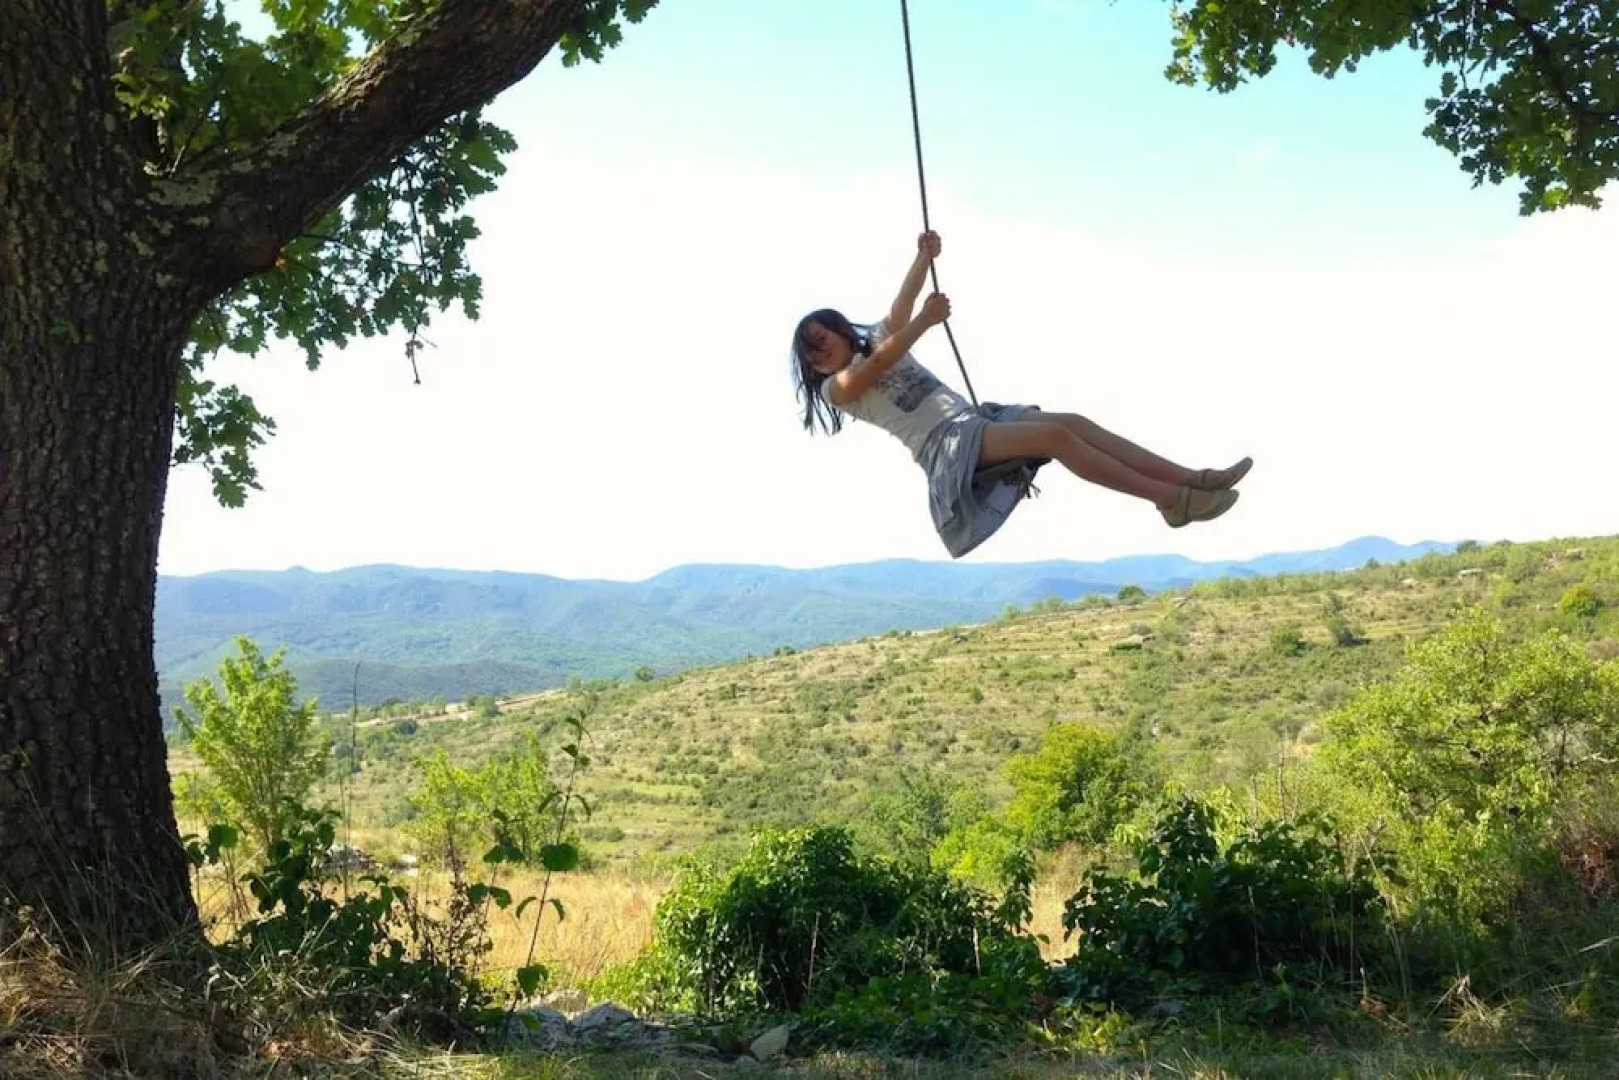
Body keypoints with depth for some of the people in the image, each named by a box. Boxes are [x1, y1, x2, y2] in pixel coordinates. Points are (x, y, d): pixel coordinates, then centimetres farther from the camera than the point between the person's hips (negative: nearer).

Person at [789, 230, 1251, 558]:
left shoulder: (879, 335, 23)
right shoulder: (836, 388, 4)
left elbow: (900, 311, 2)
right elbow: (876, 368, -18)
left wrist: (924, 258, -17)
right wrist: (923, 322, -30)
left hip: (973, 418, 7)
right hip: (945, 444, -7)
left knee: (1074, 422, -11)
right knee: (1055, 436, -25)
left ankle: (1191, 478, -16)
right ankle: (1172, 501, -29)